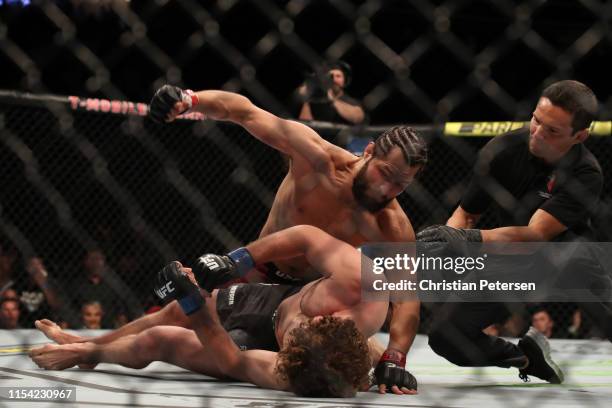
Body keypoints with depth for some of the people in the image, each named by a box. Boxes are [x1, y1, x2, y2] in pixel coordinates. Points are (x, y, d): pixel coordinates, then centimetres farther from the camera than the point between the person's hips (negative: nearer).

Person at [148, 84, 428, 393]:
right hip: (261, 273, -1)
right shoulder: (317, 159, -32)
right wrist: (189, 99, -47)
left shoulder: (396, 232, -29)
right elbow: (246, 112, -30)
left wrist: (394, 358, -56)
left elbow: (406, 297, -38)